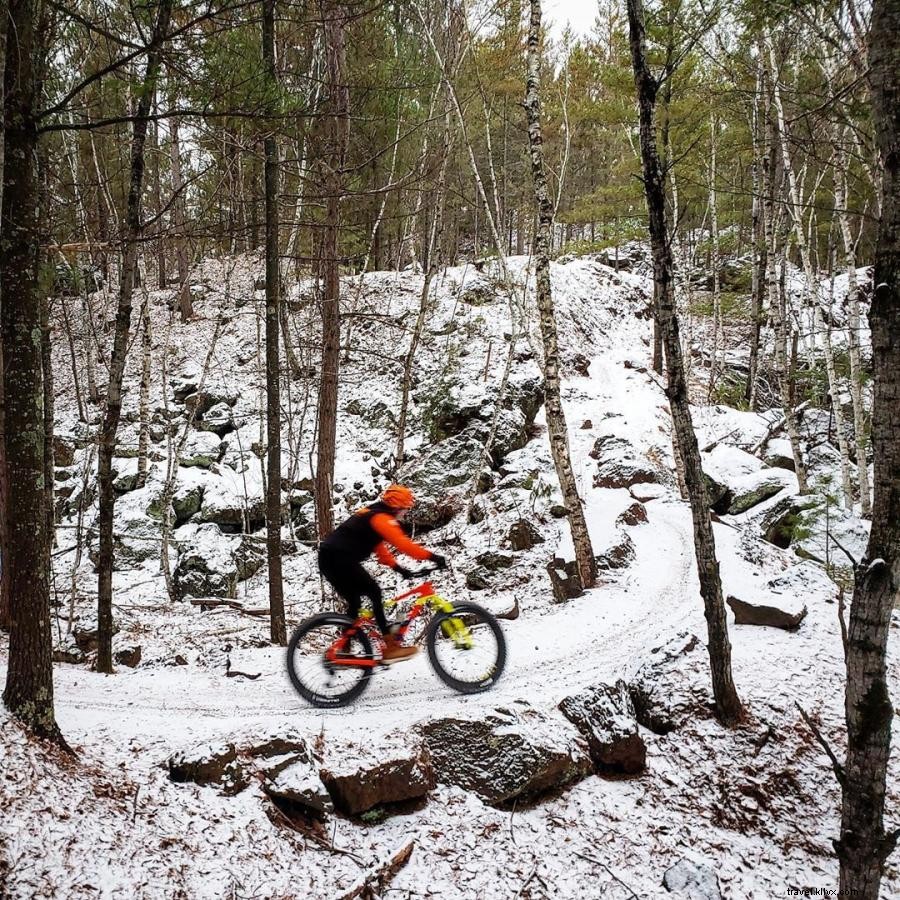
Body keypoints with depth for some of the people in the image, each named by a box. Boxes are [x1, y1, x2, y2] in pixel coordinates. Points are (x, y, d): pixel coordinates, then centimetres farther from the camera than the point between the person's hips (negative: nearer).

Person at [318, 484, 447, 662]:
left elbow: (378, 546, 30)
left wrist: (397, 567, 20)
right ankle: (391, 647, -14)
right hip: (340, 559, -10)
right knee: (374, 592, -10)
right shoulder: (381, 518, -8)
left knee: (354, 602, 17)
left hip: (327, 560, 10)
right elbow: (402, 543, -20)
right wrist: (431, 556, -23)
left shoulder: (371, 514, 24)